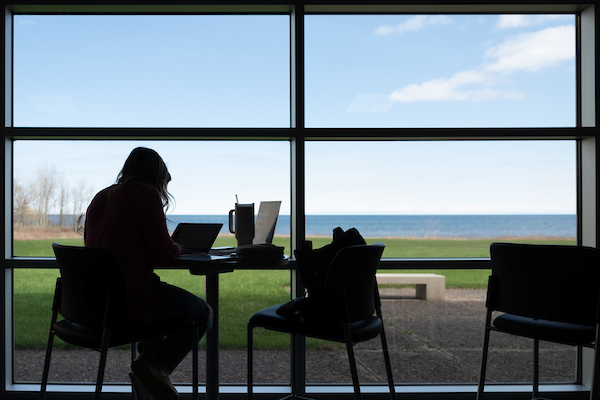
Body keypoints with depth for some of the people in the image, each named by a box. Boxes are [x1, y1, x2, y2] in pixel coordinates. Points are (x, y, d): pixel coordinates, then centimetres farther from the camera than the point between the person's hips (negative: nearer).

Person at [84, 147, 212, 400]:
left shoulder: (101, 196, 14)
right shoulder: (147, 194, -8)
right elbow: (161, 251, -13)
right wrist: (178, 248, 11)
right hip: (128, 298, -8)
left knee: (161, 296, 35)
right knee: (203, 313, 7)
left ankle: (150, 357, 28)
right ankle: (153, 366, -6)